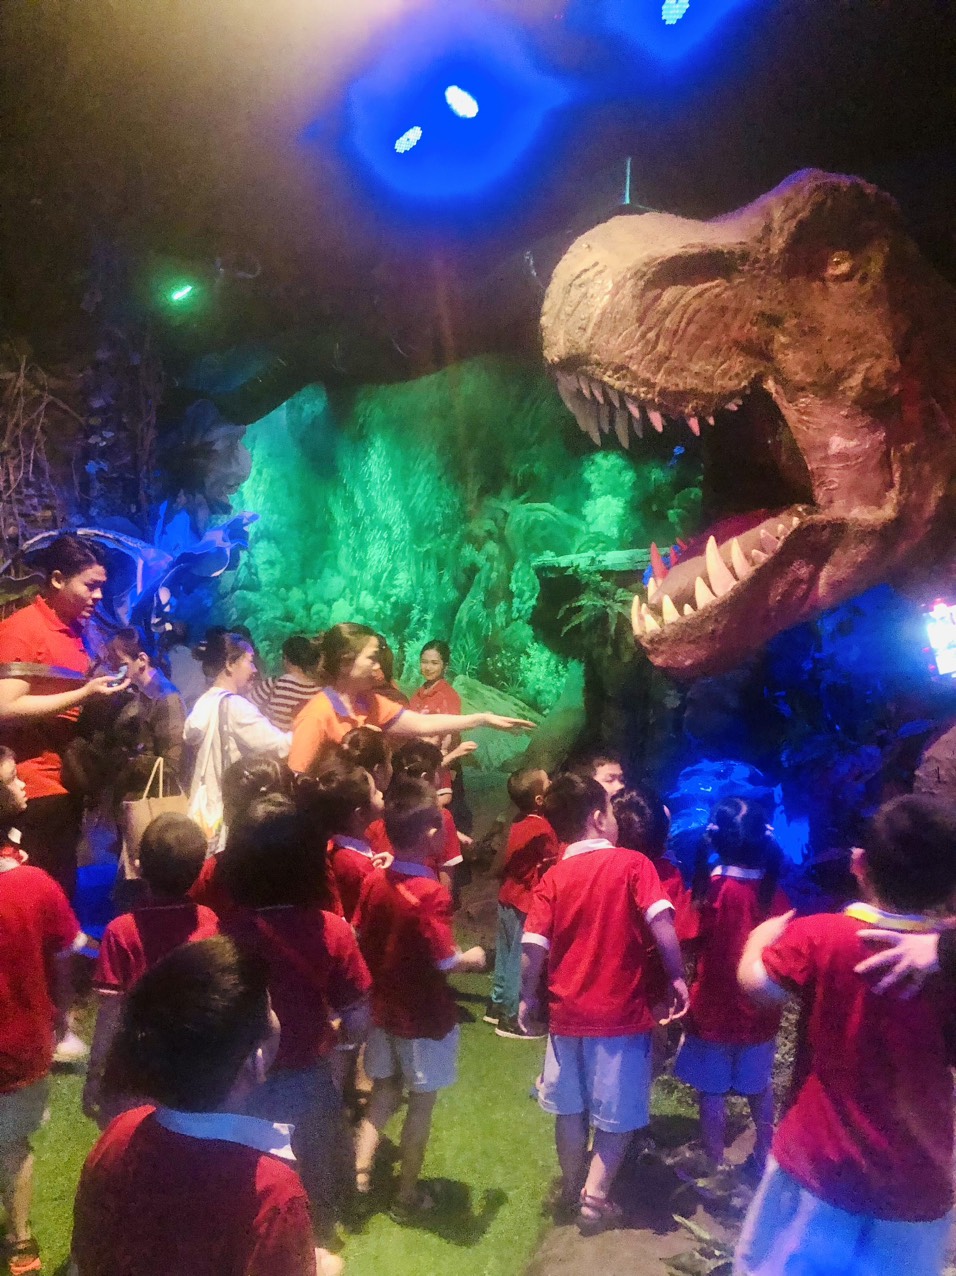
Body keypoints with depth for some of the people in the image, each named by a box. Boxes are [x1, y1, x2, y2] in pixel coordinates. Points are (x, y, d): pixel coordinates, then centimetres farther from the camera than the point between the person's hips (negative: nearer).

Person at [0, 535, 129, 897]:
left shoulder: (74, 632, 12)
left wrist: (102, 692, 7)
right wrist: (83, 694, -22)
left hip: (66, 788, 8)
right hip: (33, 794, -8)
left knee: (62, 895, 14)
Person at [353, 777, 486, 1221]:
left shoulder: (373, 882, -7)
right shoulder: (433, 893, -27)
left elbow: (359, 941, 2)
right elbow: (445, 961, -27)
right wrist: (472, 958, -7)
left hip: (383, 1007, 6)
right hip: (424, 1016, -5)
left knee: (384, 1089, 25)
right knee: (421, 1101, 13)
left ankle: (359, 1171, 24)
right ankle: (407, 1195, 25)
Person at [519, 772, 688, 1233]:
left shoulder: (552, 878, -2)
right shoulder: (633, 864, -11)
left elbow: (533, 947, -7)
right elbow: (661, 926, -20)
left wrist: (528, 997, 5)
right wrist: (677, 976, -8)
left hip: (568, 1011, 4)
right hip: (622, 1012, -3)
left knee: (570, 1107, 20)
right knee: (617, 1112, 13)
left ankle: (571, 1190, 34)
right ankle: (594, 1199, 16)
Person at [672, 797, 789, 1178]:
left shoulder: (712, 890, -20)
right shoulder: (774, 892, -9)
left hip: (714, 1009, -4)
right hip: (760, 1012, 4)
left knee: (712, 1092, 11)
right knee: (759, 1086, 23)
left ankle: (712, 1166, 22)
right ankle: (763, 1157, 37)